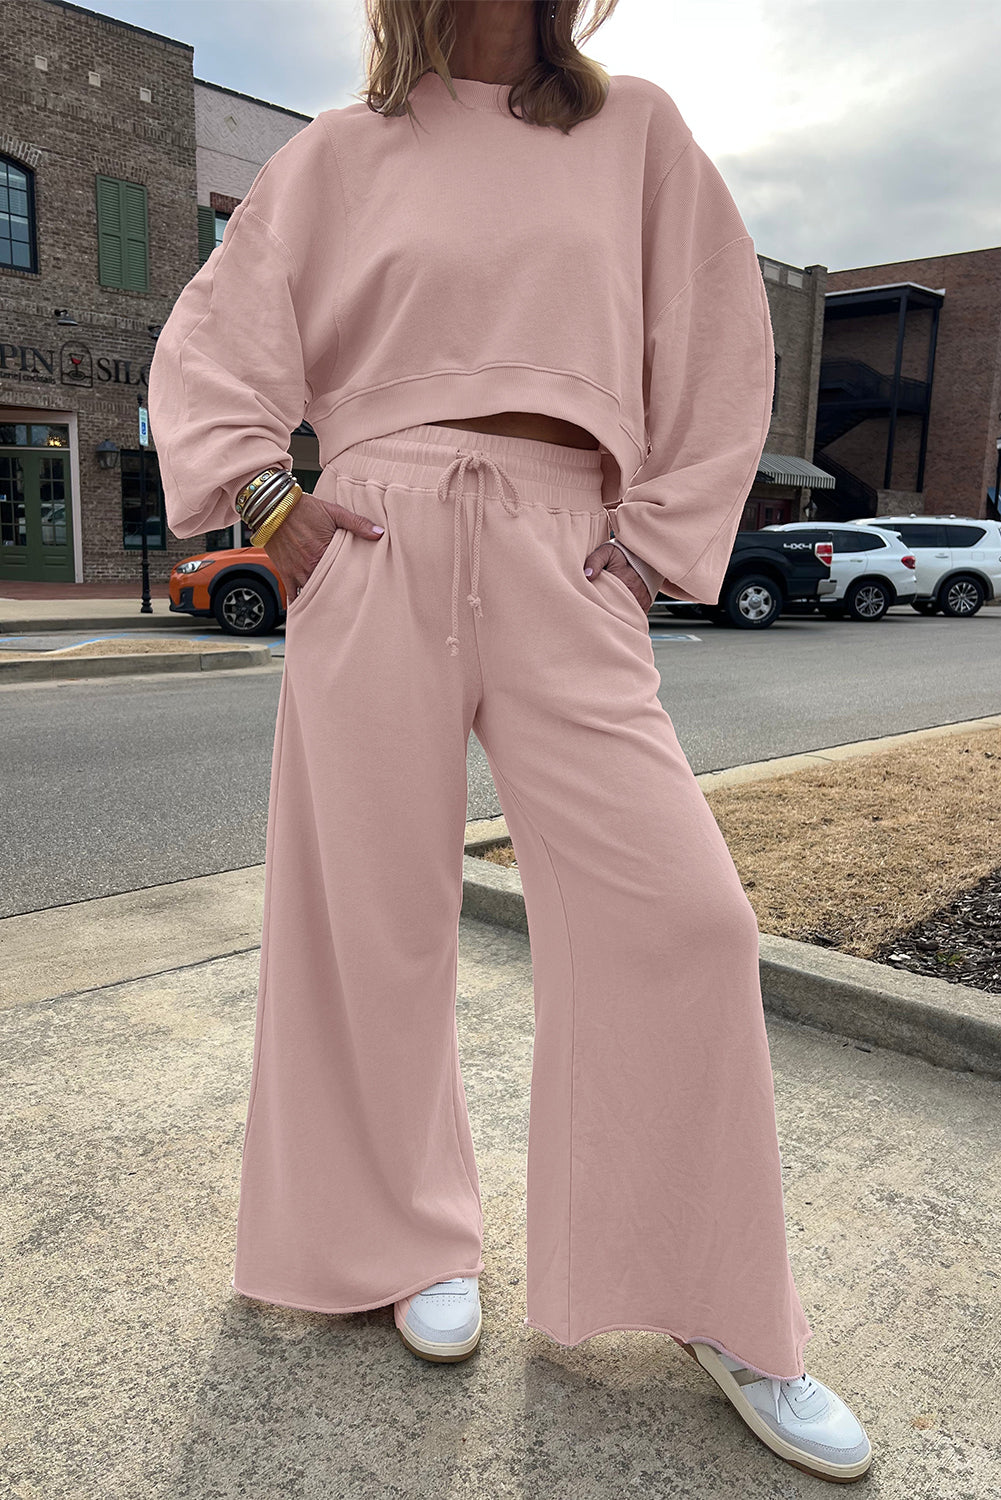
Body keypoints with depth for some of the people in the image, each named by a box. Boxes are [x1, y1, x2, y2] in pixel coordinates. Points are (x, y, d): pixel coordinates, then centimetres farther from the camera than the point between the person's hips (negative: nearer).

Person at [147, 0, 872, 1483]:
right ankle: (414, 1238, 25)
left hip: (561, 562, 0)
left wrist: (658, 536, 3)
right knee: (376, 907, 2)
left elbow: (722, 346, 13)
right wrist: (268, 498, 1)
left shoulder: (635, 129, 15)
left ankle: (722, 1312, 9)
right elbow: (204, 349, 16)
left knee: (679, 909, -10)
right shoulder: (337, 155, 14)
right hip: (375, 552, 1)